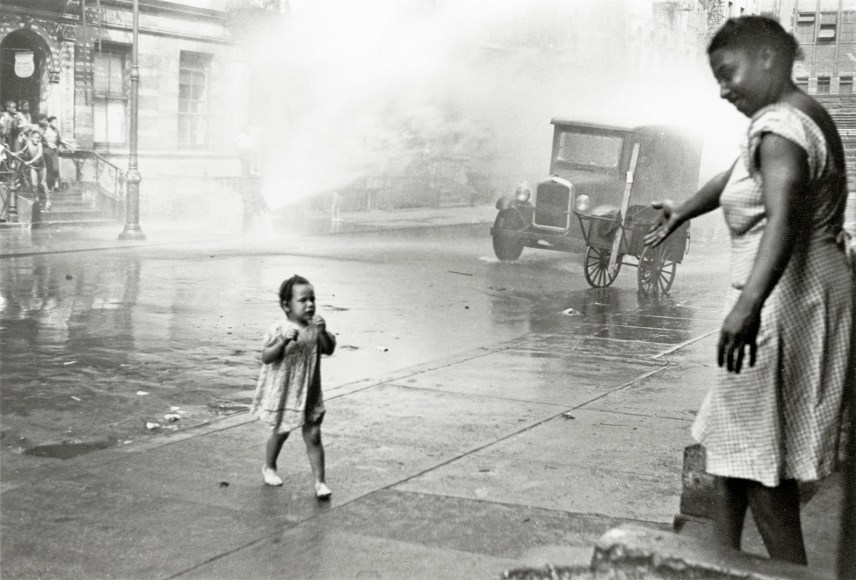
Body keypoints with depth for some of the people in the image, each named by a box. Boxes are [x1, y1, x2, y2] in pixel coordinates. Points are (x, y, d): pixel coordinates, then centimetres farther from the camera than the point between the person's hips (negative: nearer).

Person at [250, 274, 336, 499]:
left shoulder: (315, 325, -2)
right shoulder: (279, 329, -16)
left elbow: (329, 349, -3)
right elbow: (265, 357, -20)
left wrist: (323, 333, -20)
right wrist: (283, 342, -34)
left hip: (309, 392, 3)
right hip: (282, 392, -3)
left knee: (313, 436, 0)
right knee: (281, 432, 15)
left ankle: (319, 482, 4)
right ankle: (269, 468, 41)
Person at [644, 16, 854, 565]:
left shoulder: (780, 127, -19)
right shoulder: (801, 115, 15)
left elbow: (783, 220, -35)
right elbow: (736, 176, 29)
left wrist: (749, 305, -46)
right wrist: (683, 211, 37)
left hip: (789, 299, -11)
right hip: (793, 298, 11)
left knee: (761, 456, -4)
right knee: (732, 440, 18)